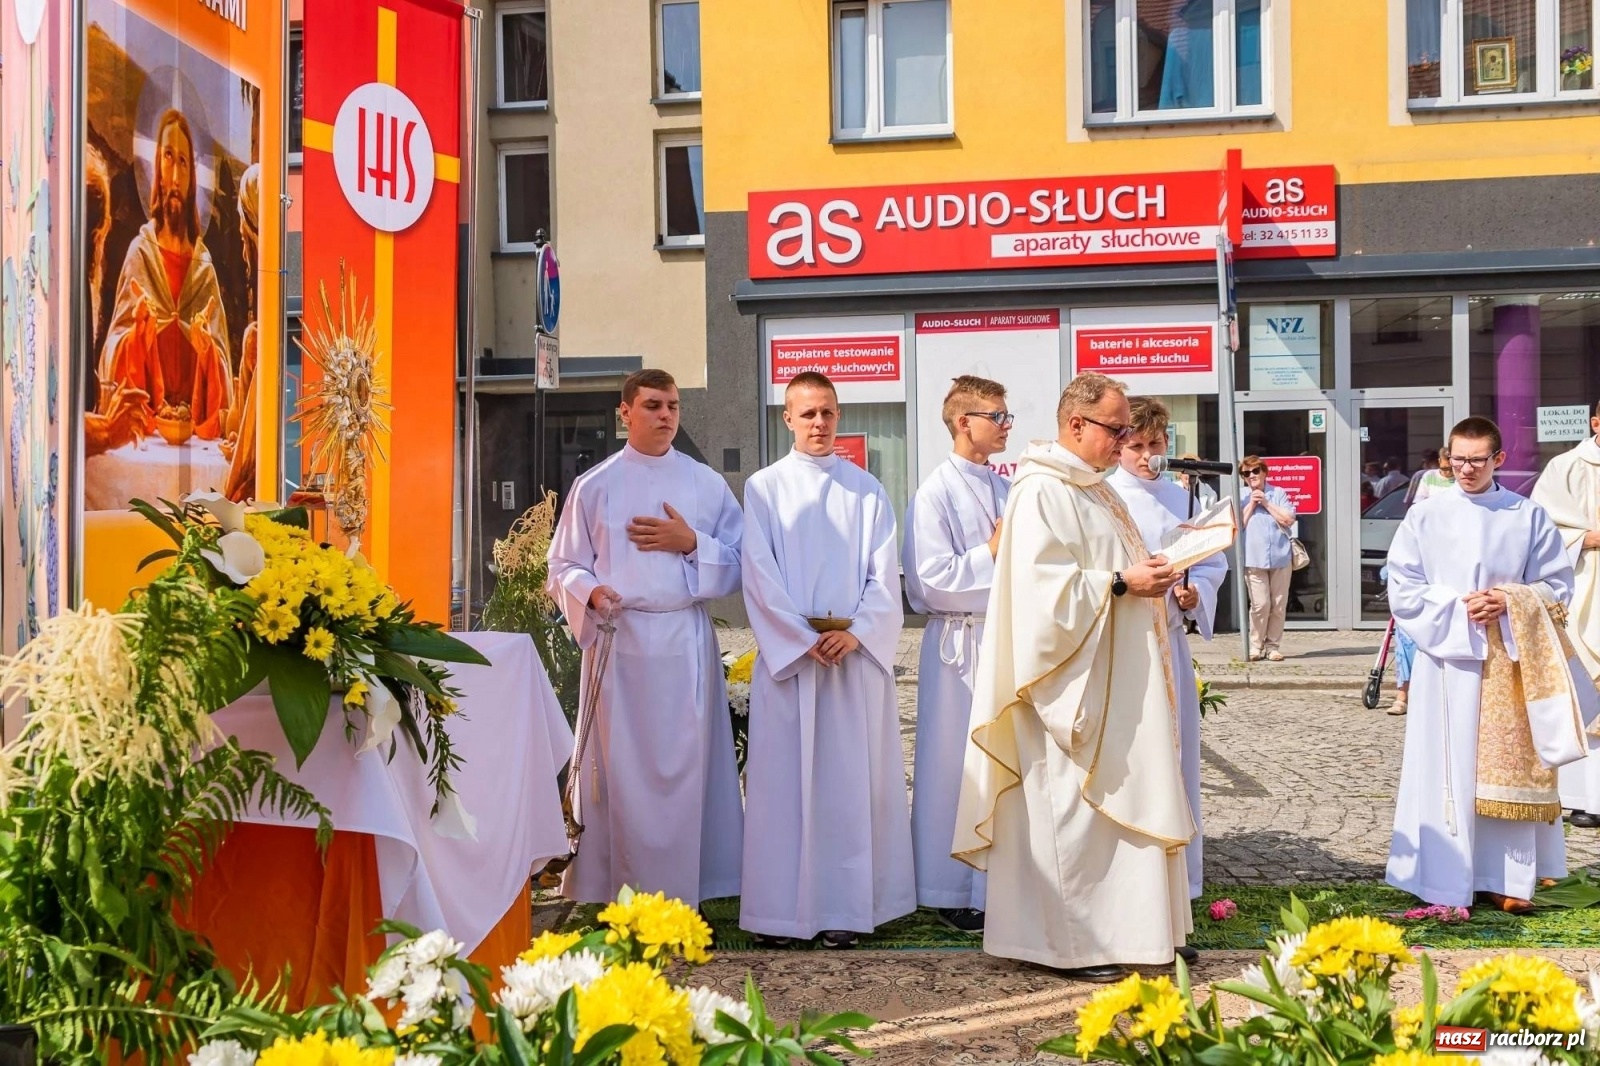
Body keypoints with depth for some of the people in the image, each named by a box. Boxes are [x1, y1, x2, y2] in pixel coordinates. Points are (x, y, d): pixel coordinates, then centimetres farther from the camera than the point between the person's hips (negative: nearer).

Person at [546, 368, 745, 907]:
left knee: (685, 767, 0)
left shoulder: (708, 485, 9)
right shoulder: (594, 486, 6)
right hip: (619, 641, -1)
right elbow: (564, 568, 6)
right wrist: (591, 592, -15)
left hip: (687, 643, 1)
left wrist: (692, 544, -9)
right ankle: (626, 893, 7)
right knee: (622, 768, -1)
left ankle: (683, 893, 8)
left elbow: (739, 564, 8)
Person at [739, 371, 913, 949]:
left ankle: (845, 909, 8)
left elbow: (884, 575, 3)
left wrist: (855, 633, -12)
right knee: (783, 781, 0)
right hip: (786, 654, -1)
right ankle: (779, 909, 6)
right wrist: (805, 640, -11)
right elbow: (759, 577, -2)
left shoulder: (867, 490, 9)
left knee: (851, 781, 2)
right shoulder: (763, 488, 5)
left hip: (858, 652, 1)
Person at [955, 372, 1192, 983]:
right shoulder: (1042, 492, -14)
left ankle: (1119, 928, 21)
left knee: (1117, 800, 12)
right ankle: (1067, 942, 5)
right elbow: (1046, 586, -22)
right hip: (1071, 681, -10)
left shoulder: (1093, 490, 17)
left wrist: (1148, 574, 9)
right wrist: (1121, 582, -21)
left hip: (1112, 684, 10)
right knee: (1070, 808, -4)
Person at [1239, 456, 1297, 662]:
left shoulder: (1278, 493, 8)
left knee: (1279, 605, 2)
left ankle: (1272, 645, 10)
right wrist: (1251, 505, -7)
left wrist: (1266, 503, -6)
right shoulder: (1240, 497, 6)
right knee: (1260, 604, -10)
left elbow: (1288, 520, -2)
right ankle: (1256, 645, 1)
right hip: (1253, 559, -2)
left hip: (1280, 558, 2)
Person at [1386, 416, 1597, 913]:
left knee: (1507, 771, 4)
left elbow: (1557, 584, 5)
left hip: (1510, 662, 1)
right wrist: (1456, 607, -13)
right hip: (1448, 658, -1)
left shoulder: (1529, 516, 3)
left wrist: (1509, 602, -12)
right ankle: (1446, 881, 7)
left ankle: (1505, 878, 13)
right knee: (1449, 771, 1)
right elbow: (1403, 591, 1)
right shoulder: (1425, 517, 2)